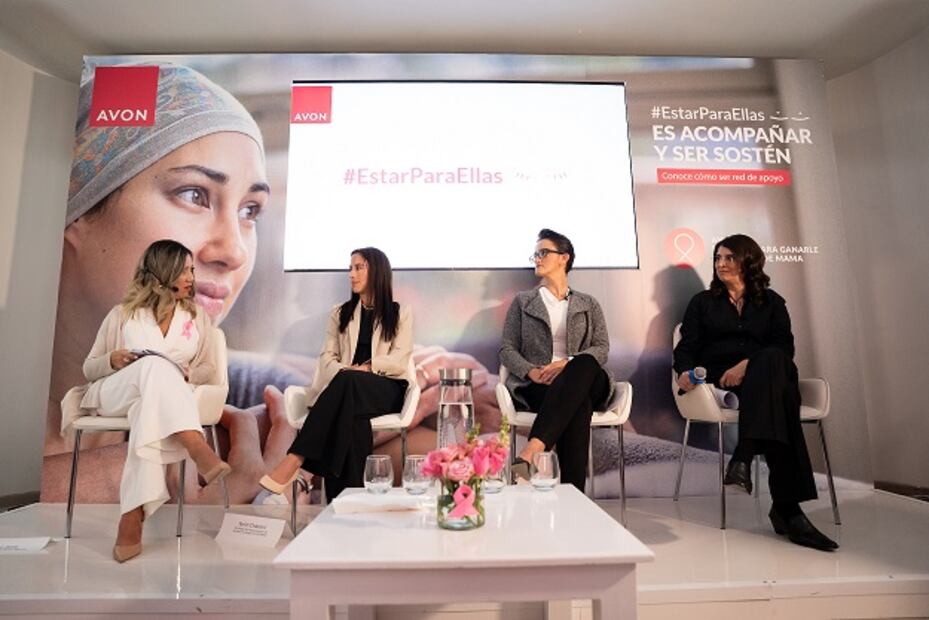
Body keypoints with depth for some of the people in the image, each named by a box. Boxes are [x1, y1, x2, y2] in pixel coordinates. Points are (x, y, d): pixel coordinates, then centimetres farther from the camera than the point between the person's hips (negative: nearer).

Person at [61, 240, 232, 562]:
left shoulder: (198, 318, 16)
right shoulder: (122, 314, 10)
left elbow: (208, 369, 16)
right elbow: (89, 368, 13)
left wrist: (187, 374, -8)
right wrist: (113, 360, -10)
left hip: (162, 401, 1)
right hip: (113, 394, -1)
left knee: (149, 414, -39)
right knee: (157, 365, -37)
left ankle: (132, 520, -42)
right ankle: (199, 451, -53)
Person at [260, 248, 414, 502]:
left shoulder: (401, 313, 12)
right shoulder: (340, 313, 21)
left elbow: (399, 360, 0)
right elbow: (327, 356, 10)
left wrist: (365, 369, -17)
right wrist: (342, 371, -14)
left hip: (388, 388, -2)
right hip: (348, 389, 2)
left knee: (347, 382, -37)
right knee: (351, 416, -37)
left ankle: (293, 462, -41)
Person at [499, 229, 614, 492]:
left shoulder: (588, 304, 20)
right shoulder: (523, 301, 18)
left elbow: (602, 349, 5)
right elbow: (506, 349, 8)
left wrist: (567, 363, -17)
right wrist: (531, 371, -15)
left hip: (585, 381, 1)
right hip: (537, 385, -1)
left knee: (584, 364, -39)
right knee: (578, 404, -37)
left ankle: (533, 450, -51)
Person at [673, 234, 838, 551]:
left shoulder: (771, 302, 22)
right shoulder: (703, 302, 21)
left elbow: (784, 347, 4)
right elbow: (687, 347, 9)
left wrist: (748, 364, -18)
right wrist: (685, 371, -16)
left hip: (765, 375, 2)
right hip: (717, 378, -1)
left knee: (771, 360, -38)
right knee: (779, 395, -35)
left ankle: (744, 457, -45)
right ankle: (787, 507, -41)